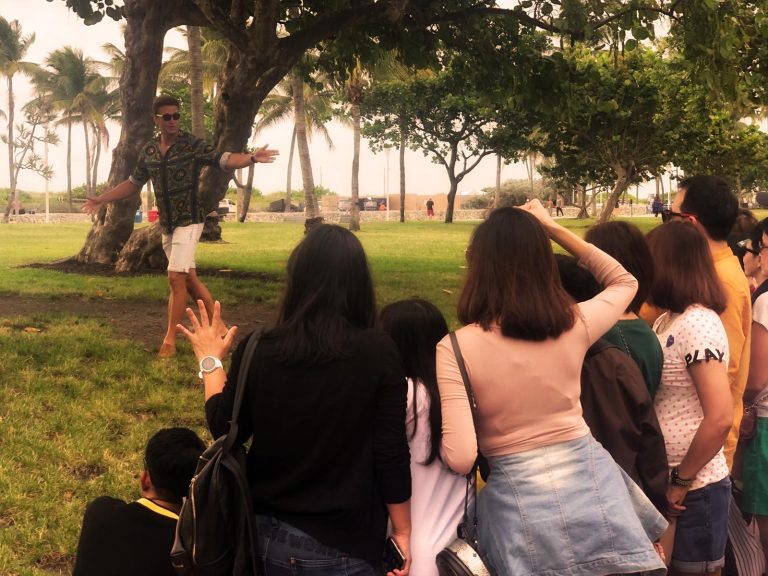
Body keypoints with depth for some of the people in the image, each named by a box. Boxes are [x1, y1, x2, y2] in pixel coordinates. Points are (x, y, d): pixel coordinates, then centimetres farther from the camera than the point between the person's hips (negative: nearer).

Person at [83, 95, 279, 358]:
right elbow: (133, 183, 19)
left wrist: (251, 157, -40)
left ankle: (169, 340, -4)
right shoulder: (148, 151, 6)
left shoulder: (193, 145, -10)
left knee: (176, 278, -12)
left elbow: (224, 159, -22)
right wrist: (102, 199, 18)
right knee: (189, 279, 12)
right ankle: (218, 326, 25)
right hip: (167, 225, 6)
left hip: (189, 221, -6)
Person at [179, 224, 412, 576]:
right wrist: (402, 531, 2)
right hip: (341, 546, -2)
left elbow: (226, 433, 3)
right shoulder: (378, 352, -15)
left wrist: (211, 362, 17)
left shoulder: (257, 350, -10)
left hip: (263, 533, 3)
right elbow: (391, 454, -11)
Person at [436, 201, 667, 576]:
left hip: (519, 497, -1)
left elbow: (460, 458, -20)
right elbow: (624, 282, 19)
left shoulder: (455, 349, -13)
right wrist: (553, 229, 14)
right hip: (592, 478, 2)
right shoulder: (575, 324, -4)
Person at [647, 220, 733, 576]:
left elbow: (720, 418, -24)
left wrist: (681, 481, -16)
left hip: (695, 488, -8)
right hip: (664, 480, 8)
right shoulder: (668, 320, 8)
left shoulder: (697, 323, -18)